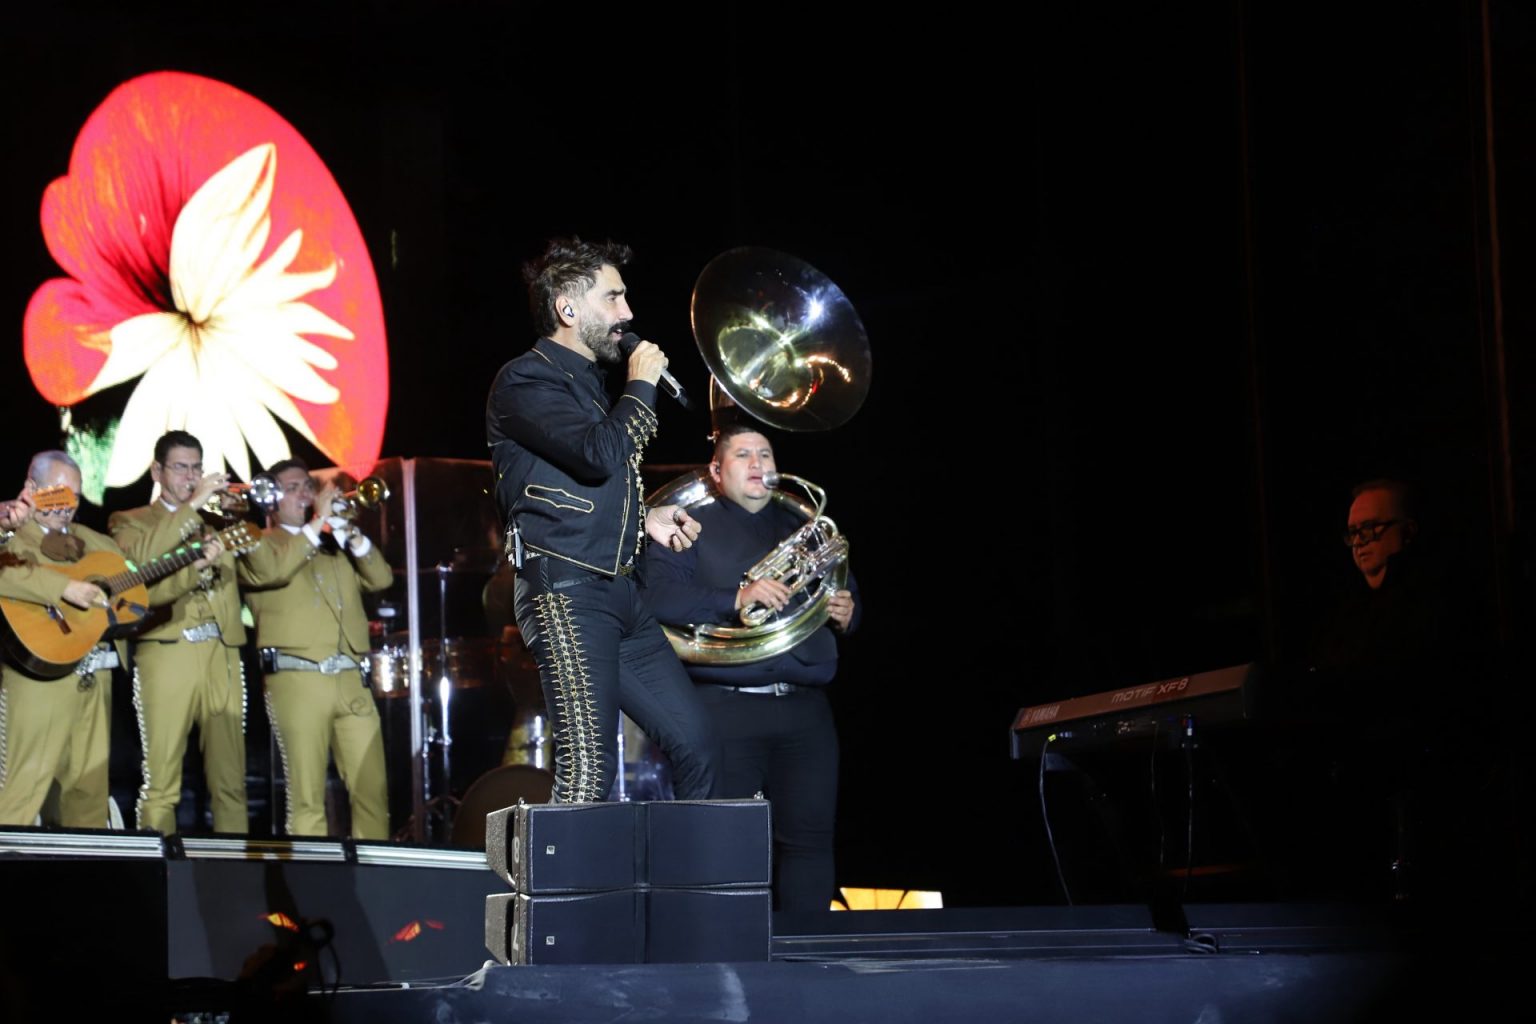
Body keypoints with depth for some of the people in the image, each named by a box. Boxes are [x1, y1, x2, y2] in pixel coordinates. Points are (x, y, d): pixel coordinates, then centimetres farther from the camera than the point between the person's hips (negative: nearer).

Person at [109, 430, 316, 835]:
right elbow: (140, 559, -13)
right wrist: (192, 505, -13)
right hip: (168, 654, -4)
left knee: (230, 781, 1)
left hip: (222, 657, 4)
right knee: (161, 781, -9)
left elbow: (268, 570, 10)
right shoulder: (131, 522, 11)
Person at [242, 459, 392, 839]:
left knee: (373, 790, -1)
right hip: (297, 680, -5)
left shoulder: (334, 545, 26)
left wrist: (351, 534, 1)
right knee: (307, 796, -7)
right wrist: (316, 525, -9)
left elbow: (381, 578, 14)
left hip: (352, 680, 5)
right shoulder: (259, 544, 10)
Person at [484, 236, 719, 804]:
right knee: (589, 767, -17)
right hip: (565, 592, -9)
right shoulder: (524, 382, -7)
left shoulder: (591, 382, 23)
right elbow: (601, 455, -23)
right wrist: (641, 386, -7)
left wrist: (645, 520, 17)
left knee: (696, 746, 7)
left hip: (620, 593, 9)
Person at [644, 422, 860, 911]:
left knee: (809, 837, -1)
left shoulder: (803, 529, 23)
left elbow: (846, 601, 27)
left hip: (804, 708, 4)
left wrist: (845, 613, 3)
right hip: (727, 706, -4)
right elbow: (660, 597, -9)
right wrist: (736, 599, -20)